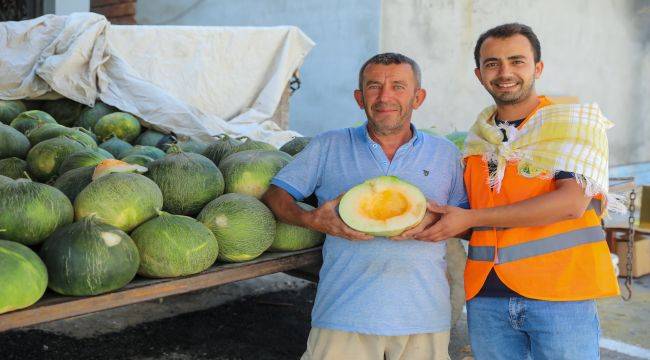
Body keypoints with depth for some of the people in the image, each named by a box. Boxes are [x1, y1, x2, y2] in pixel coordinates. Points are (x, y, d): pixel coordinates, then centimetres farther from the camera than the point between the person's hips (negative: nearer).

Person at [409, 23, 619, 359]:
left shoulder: (574, 121, -2)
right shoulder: (477, 140, 13)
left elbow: (571, 202, -16)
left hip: (560, 294, -4)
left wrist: (469, 218, -14)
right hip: (485, 296, 4)